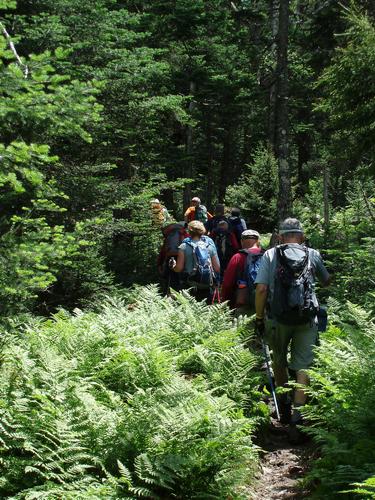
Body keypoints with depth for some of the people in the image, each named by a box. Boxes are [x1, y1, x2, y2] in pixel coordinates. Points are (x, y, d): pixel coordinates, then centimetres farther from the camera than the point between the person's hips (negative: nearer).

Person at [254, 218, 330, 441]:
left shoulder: (270, 255, 1)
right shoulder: (313, 254, 5)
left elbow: (262, 289, -7)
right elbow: (327, 281, 20)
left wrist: (259, 318, 3)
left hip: (278, 318, 0)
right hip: (307, 319, 0)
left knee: (279, 361, 21)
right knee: (303, 367, 4)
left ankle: (284, 406, 34)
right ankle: (296, 416, -5)